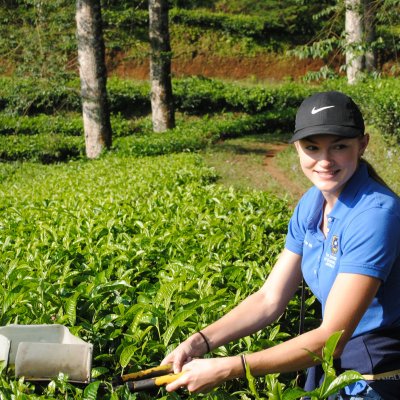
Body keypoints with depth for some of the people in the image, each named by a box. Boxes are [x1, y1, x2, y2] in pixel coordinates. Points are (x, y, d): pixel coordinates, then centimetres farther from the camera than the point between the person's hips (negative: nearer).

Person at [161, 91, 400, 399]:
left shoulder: (375, 214, -26)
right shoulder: (311, 204, -2)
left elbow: (330, 337, -27)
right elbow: (269, 300, -2)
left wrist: (227, 369, -30)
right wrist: (199, 343, -14)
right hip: (330, 366, 7)